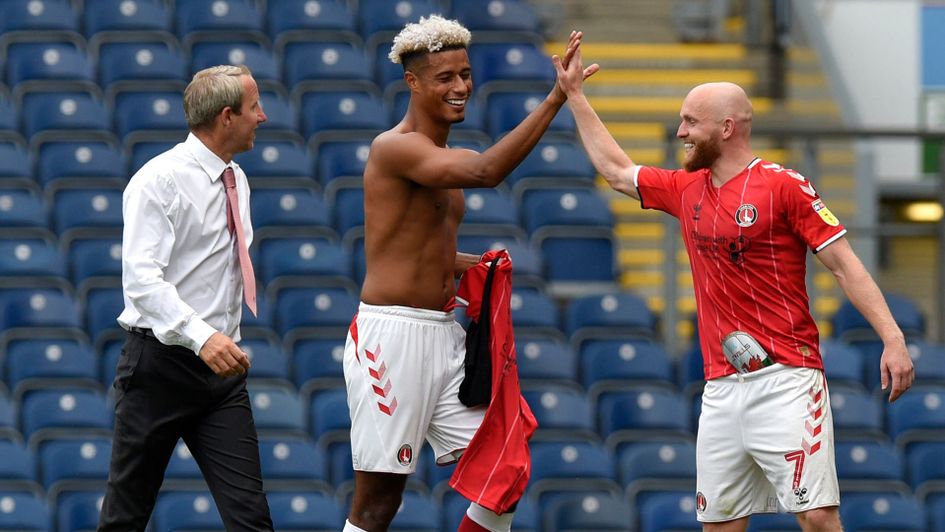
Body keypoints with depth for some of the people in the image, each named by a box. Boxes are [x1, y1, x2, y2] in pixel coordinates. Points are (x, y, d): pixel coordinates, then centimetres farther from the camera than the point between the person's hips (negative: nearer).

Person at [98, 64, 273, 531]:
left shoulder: (236, 181, 13)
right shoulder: (160, 180, -12)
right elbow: (141, 278, -23)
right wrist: (201, 335, -35)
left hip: (221, 367, 6)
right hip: (161, 363, -6)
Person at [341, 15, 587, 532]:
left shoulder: (440, 156, 15)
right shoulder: (394, 148, -15)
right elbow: (485, 170, -31)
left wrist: (474, 264, 9)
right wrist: (555, 99, -31)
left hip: (444, 333, 9)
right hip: (392, 334, -9)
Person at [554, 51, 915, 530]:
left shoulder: (783, 186, -5)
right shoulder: (686, 190, 15)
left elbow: (844, 265, -7)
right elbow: (616, 170, 31)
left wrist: (892, 338, -16)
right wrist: (574, 95, 34)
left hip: (786, 380, -6)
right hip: (722, 387, 6)